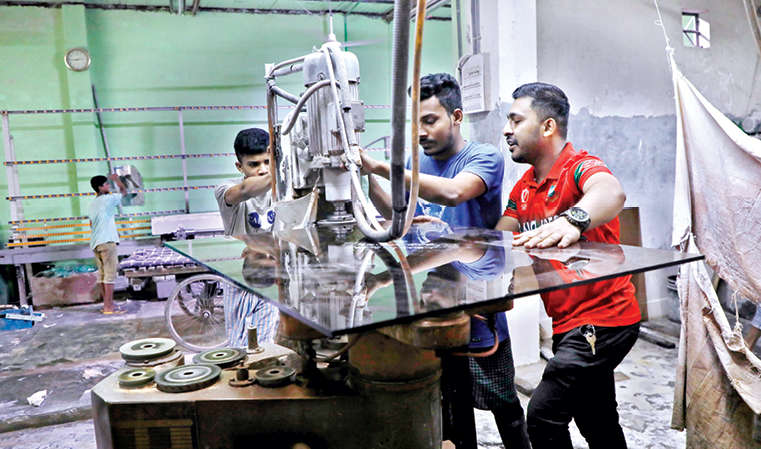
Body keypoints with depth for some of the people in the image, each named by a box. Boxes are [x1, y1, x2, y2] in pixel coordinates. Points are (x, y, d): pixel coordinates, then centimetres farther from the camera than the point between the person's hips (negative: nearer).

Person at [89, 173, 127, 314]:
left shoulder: (93, 204, 18)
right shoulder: (108, 199, -5)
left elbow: (91, 223, 23)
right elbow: (123, 191, 8)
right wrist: (116, 178, 23)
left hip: (95, 243, 8)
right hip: (107, 241, -8)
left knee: (102, 273, 10)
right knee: (110, 274, -8)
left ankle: (107, 304, 14)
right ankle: (109, 307, -10)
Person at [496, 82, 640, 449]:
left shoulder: (580, 167, -16)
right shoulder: (524, 188, 10)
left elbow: (611, 193, -40)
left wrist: (572, 220, -60)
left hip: (602, 319, -9)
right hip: (569, 324, 9)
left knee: (543, 415, -14)